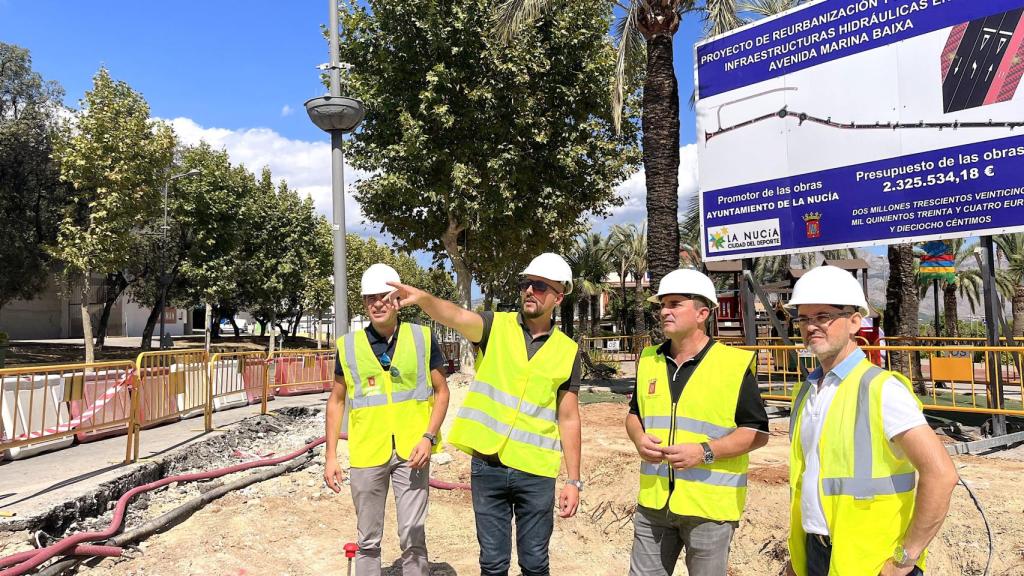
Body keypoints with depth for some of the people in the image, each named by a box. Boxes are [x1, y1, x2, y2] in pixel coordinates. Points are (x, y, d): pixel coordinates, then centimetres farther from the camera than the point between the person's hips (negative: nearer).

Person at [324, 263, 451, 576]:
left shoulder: (422, 338, -2)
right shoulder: (349, 345, 1)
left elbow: (441, 392, 4)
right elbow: (337, 401, 8)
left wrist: (428, 437, -9)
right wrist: (331, 455, 3)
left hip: (411, 451, -1)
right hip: (366, 453, 1)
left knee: (413, 537, 4)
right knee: (368, 539, 14)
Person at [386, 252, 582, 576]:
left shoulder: (567, 351, 2)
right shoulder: (496, 327, -1)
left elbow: (569, 419, 4)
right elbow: (456, 316, -22)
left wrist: (574, 480, 2)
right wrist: (423, 298, -42)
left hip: (536, 473, 0)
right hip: (487, 466, 0)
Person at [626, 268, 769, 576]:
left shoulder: (734, 363, -10)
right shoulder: (649, 359, 6)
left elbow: (757, 433, -8)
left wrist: (706, 451, -20)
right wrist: (639, 438, -5)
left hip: (709, 505, -4)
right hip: (653, 501, 5)